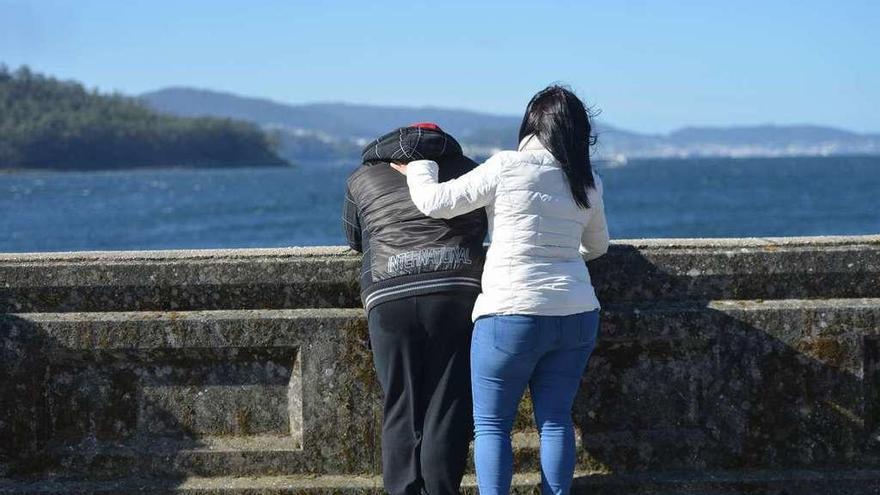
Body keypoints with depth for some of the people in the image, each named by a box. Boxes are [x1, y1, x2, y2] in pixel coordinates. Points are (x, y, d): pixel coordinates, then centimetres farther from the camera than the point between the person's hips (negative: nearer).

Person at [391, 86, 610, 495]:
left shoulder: (506, 167, -9)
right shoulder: (588, 184, 7)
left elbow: (435, 203, -5)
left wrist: (417, 169, 14)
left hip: (511, 312, -5)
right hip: (577, 315, 5)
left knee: (491, 424, 4)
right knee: (556, 420, 12)